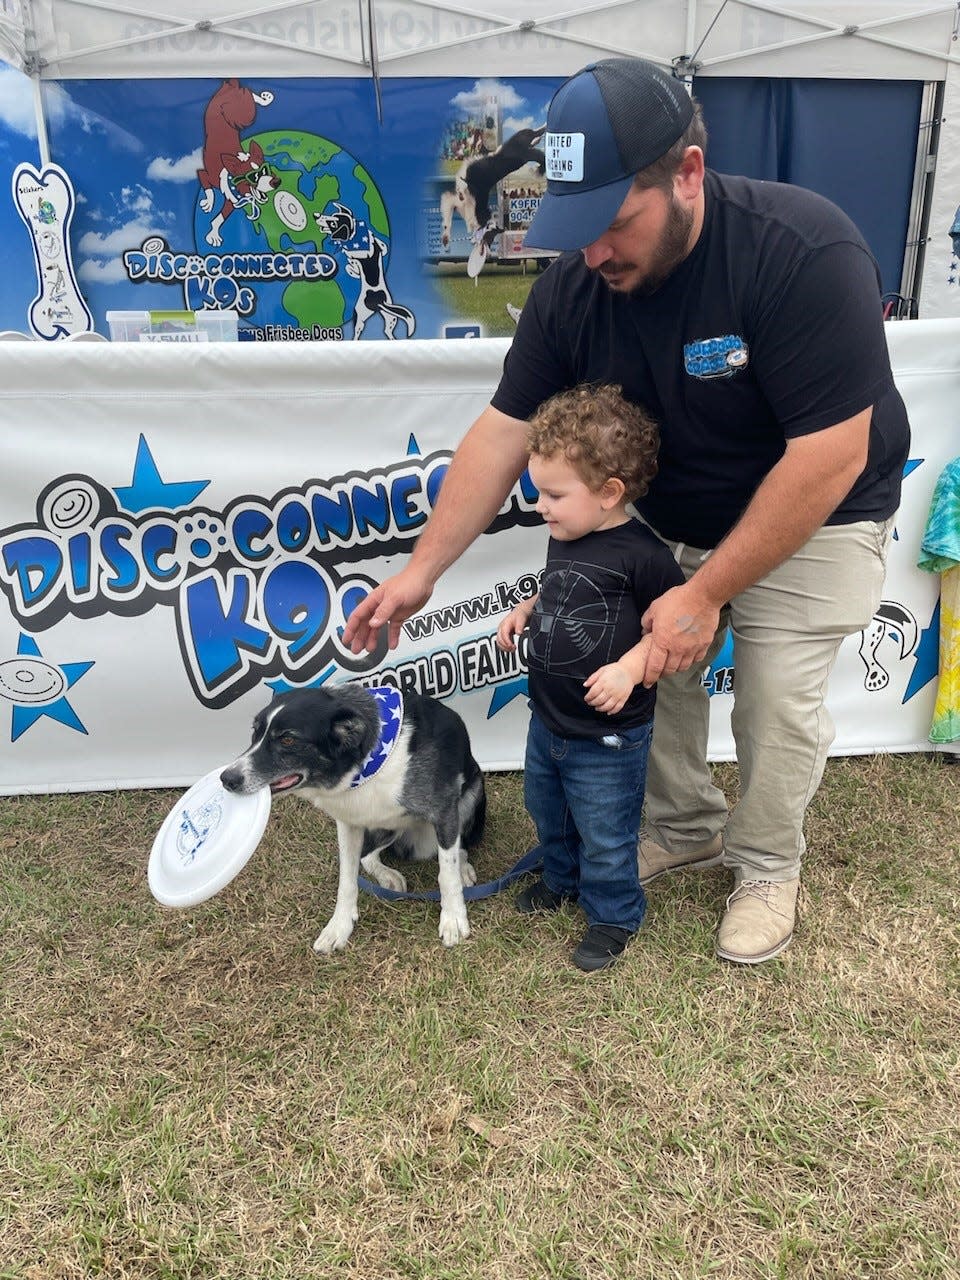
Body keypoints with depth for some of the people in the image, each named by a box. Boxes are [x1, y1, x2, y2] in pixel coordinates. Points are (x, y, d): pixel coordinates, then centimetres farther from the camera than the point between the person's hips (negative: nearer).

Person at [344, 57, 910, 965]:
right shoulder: (572, 286, -16)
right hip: (666, 517, 5)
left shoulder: (803, 253, -32)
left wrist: (706, 593, -27)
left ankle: (767, 867, 22)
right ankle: (687, 829, 31)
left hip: (811, 516, -4)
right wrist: (421, 571, -16)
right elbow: (502, 433, -12)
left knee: (778, 701, -6)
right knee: (651, 672, 4)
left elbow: (829, 457, -30)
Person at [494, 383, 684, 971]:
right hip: (548, 720, 8)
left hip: (608, 734, -8)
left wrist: (630, 669, -28)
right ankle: (563, 878, 53)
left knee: (605, 835, 9)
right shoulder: (564, 539, 1)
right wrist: (525, 610, 2)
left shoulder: (639, 553, -22)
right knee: (546, 808, 27)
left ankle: (614, 915, 34)